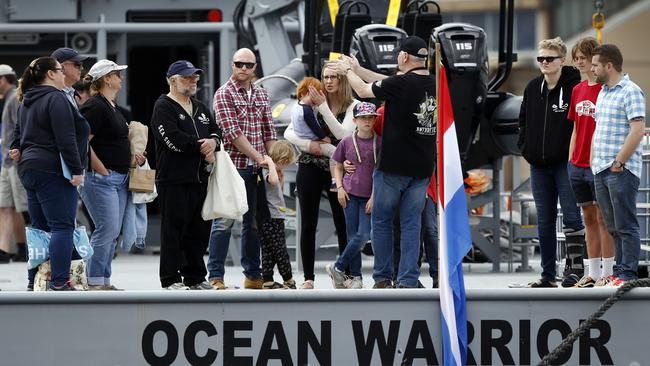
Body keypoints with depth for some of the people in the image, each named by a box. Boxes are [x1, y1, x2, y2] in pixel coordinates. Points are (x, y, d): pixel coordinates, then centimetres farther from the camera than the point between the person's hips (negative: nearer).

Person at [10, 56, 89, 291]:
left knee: (40, 227, 13)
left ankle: (34, 282, 13)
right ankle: (60, 284, -18)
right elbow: (66, 139, -17)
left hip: (28, 168, 10)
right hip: (52, 171, -10)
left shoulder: (27, 102, 18)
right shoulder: (56, 99, -12)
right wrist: (77, 170, -17)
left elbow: (19, 132, 25)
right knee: (62, 226, -10)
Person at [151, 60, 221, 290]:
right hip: (173, 180, -8)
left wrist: (213, 141, -5)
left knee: (199, 230, 10)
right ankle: (170, 279, -2)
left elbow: (216, 131, 20)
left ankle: (195, 277, 18)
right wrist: (201, 147, -8)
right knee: (174, 229, -6)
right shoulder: (163, 107, -5)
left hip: (199, 179, 8)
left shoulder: (200, 109, 22)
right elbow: (173, 139, -17)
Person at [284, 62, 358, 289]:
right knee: (308, 225, 3)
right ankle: (308, 278, 8)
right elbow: (289, 133, 2)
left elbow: (343, 134, -17)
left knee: (343, 224, 1)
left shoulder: (352, 106, -3)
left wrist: (323, 106, -18)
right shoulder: (312, 103, 0)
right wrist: (308, 144, -14)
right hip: (310, 168, 1)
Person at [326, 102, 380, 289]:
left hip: (370, 196, -1)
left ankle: (337, 268, 4)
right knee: (353, 236, 1)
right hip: (350, 195, 1)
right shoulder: (347, 142, 1)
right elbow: (338, 167, 13)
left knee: (363, 236, -10)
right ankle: (355, 276, 10)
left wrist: (375, 197, -7)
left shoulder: (379, 142, -4)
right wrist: (340, 187, -1)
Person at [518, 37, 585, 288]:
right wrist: (525, 147, 10)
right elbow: (523, 121, 21)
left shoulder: (574, 87, -7)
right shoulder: (533, 89, 10)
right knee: (544, 222, 8)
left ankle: (574, 267, 0)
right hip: (539, 165, 6)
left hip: (566, 164, -6)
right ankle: (548, 274, 13)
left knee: (571, 215, -6)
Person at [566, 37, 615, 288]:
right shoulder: (577, 90, 13)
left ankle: (607, 272, 2)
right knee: (589, 219, 11)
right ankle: (593, 273, 15)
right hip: (578, 165, 7)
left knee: (603, 218, -3)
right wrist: (570, 159, 14)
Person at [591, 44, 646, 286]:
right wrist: (593, 161, 16)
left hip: (622, 171, -9)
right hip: (600, 171, 9)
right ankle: (619, 271, 15)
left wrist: (619, 162, -17)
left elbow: (637, 130, -18)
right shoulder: (602, 93, 19)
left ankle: (628, 275, -7)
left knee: (626, 225, -7)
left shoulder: (631, 92, -10)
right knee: (613, 227, 11)